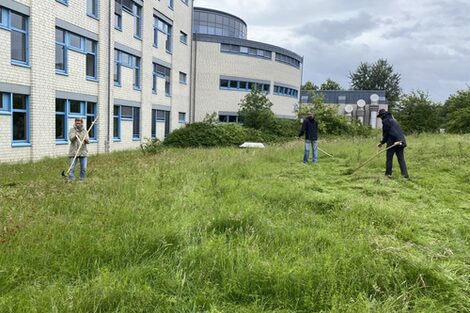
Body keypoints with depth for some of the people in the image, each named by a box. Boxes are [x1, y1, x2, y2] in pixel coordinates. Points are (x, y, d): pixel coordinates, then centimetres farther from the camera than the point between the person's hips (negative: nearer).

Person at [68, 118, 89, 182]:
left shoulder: (85, 131, 9)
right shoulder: (72, 130, 3)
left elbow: (88, 142, 0)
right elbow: (71, 138, -15)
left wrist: (86, 140, -24)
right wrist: (75, 136, -36)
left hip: (83, 152, 2)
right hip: (74, 152, -2)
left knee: (84, 168, 1)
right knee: (72, 167, -5)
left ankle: (82, 180, 14)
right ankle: (70, 180, 1)